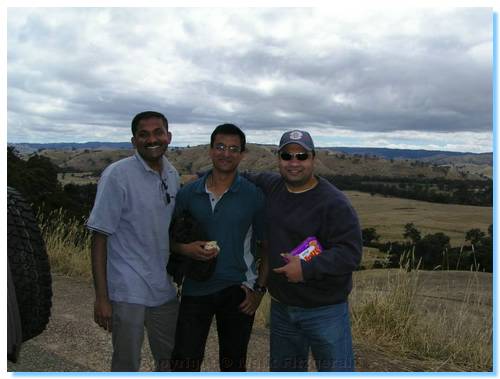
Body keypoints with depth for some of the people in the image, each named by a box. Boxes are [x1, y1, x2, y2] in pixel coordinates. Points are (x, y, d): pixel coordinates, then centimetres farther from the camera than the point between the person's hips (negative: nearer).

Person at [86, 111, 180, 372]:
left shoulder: (172, 175, 5)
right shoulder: (117, 175, -12)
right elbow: (99, 238, -12)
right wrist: (101, 297, -14)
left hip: (165, 289, 6)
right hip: (128, 292, -5)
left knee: (170, 362, 18)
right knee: (126, 366, 8)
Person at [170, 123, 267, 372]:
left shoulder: (254, 195, -5)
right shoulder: (188, 193, 0)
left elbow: (267, 247, 1)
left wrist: (259, 289, -5)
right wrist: (185, 249, -13)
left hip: (237, 291, -1)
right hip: (196, 288, 1)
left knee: (233, 363, 16)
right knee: (184, 362, 5)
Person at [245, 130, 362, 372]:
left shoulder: (334, 202, -17)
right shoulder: (270, 186, 2)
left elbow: (350, 253, -21)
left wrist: (307, 268, -30)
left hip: (325, 311, -6)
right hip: (280, 307, 6)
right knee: (283, 370, 23)